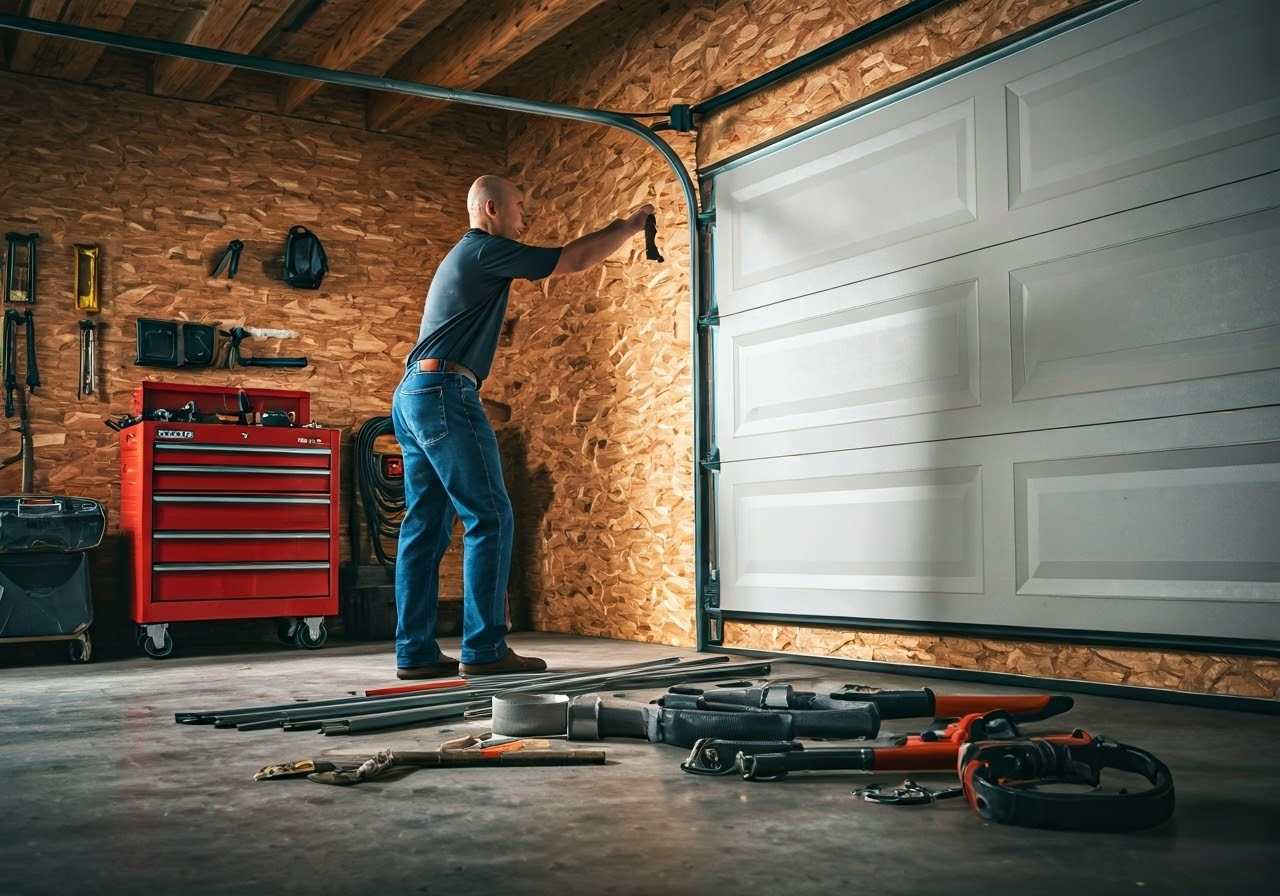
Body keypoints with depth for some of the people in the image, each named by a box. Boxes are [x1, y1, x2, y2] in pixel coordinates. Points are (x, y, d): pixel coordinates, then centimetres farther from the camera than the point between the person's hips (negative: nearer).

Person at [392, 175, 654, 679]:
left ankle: (415, 652, 7)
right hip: (445, 393, -10)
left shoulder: (465, 258, 25)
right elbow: (575, 260, -3)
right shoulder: (486, 251, -4)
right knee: (490, 519, -10)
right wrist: (630, 225, 7)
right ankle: (484, 649, -10)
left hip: (412, 396, 10)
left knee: (425, 526, 6)